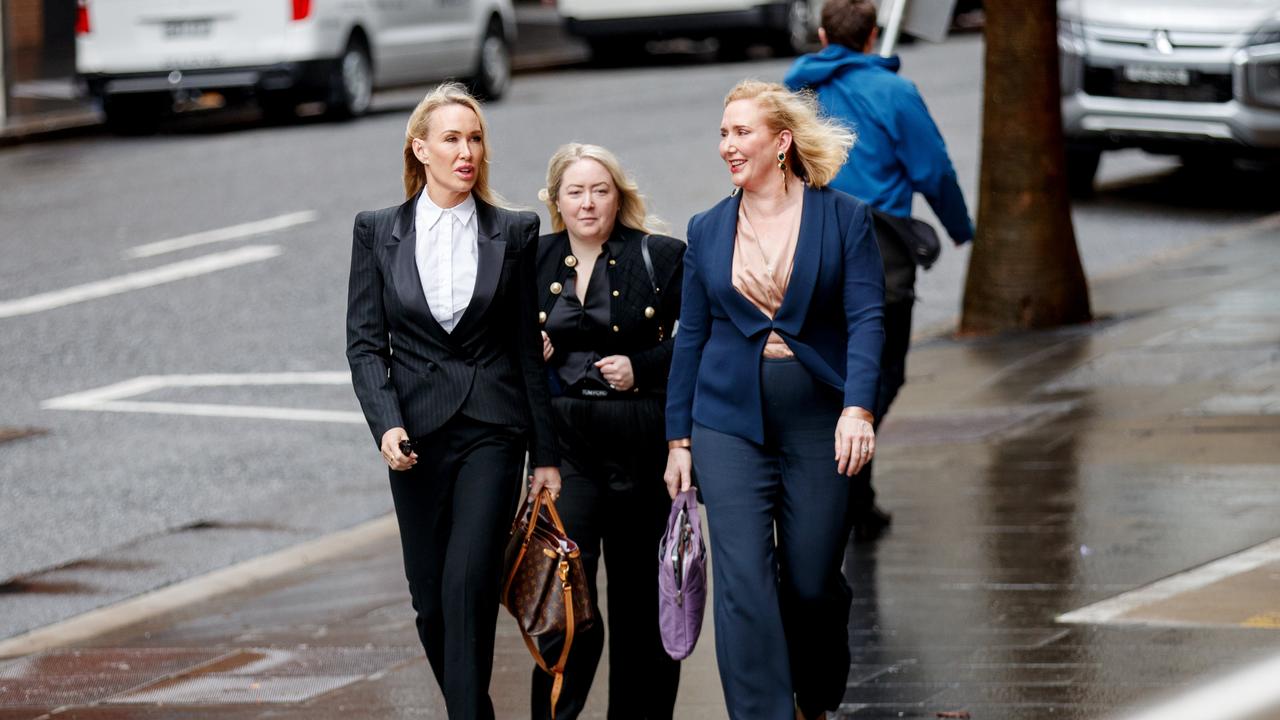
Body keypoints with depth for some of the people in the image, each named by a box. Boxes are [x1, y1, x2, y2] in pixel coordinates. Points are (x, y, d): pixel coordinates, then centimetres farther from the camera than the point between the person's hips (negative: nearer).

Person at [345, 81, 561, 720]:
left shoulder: (514, 233, 4)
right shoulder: (378, 233, 5)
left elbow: (528, 348, 6)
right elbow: (364, 342, 2)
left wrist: (546, 454, 6)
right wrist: (386, 425, -13)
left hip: (492, 430, -2)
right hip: (417, 433, 2)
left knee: (468, 586, -16)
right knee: (431, 601, 6)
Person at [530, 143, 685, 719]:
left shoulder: (660, 258, -1)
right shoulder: (534, 261, 8)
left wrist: (641, 368, -13)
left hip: (641, 440, -1)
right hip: (564, 440, 1)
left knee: (639, 592, 8)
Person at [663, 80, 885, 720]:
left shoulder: (843, 219, -1)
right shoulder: (707, 230, 8)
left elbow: (866, 320, -8)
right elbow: (691, 336, 12)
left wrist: (858, 409, -22)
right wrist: (678, 438, 9)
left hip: (819, 426, -2)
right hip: (730, 422, 2)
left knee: (812, 583, 5)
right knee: (743, 581, -10)